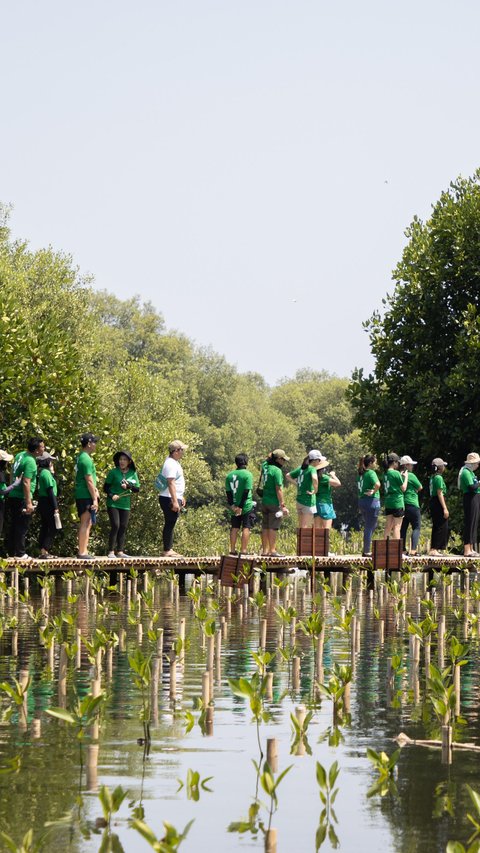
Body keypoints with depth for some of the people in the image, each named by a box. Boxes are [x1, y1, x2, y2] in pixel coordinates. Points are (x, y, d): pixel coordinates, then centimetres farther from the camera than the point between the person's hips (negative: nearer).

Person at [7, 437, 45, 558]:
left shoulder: (20, 455, 8)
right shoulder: (30, 462, -19)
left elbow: (13, 474, 18)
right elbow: (26, 483, -24)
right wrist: (28, 503, -23)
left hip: (13, 497, 9)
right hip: (22, 498, -9)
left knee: (14, 526, 13)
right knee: (22, 526, -3)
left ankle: (12, 552, 18)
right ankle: (20, 553, -1)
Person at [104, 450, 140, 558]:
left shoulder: (133, 473, 6)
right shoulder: (113, 472, -2)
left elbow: (137, 489, 7)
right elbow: (106, 487, 1)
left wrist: (128, 486, -12)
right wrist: (111, 495, -16)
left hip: (125, 504, 4)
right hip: (113, 504, -4)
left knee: (123, 527, 3)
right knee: (115, 526, -12)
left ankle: (120, 551, 9)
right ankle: (111, 551, -8)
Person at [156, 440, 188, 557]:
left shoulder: (174, 462, 15)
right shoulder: (171, 464, -18)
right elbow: (171, 483, -23)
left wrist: (181, 497, 28)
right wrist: (175, 501, -26)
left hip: (175, 498, 11)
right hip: (169, 499, -11)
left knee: (170, 524, 13)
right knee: (170, 524, -7)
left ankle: (169, 549, 18)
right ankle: (167, 551, -6)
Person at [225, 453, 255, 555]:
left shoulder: (230, 475, 7)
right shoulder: (247, 475, -9)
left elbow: (228, 492, 3)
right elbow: (246, 492, -14)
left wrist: (232, 505, 0)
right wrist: (241, 507, -13)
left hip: (234, 507, 5)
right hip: (246, 507, -5)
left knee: (234, 528, 10)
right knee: (246, 528, -2)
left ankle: (232, 550, 10)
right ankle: (243, 550, -7)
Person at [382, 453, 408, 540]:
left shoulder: (385, 474, 8)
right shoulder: (396, 473, -12)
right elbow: (403, 488, -7)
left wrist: (401, 476, 17)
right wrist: (405, 477, 6)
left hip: (388, 502, 7)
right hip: (397, 502, -7)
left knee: (388, 526, 9)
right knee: (397, 526, -4)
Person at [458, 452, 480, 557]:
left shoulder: (470, 472, 18)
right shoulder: (466, 472, -13)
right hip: (470, 500, -11)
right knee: (470, 524, -10)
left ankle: (471, 549, 18)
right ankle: (467, 550, -10)